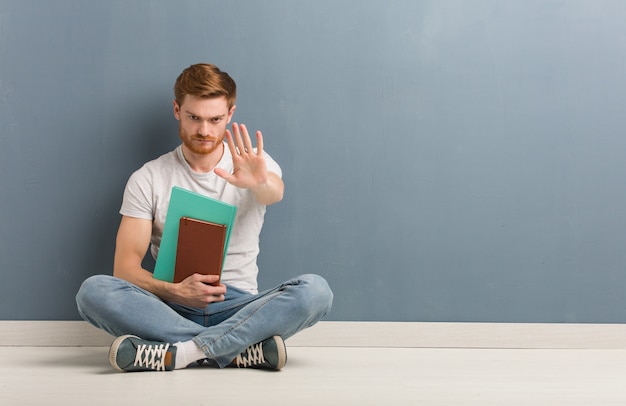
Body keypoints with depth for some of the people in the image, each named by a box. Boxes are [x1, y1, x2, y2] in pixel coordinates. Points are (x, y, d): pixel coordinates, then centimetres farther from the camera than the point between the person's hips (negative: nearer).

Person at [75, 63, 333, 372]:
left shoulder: (253, 165, 6)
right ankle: (241, 351, -30)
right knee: (93, 291, -27)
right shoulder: (147, 180, 5)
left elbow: (275, 193, -19)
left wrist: (260, 183, -45)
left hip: (238, 307, 0)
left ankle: (180, 352, -33)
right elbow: (125, 267, -1)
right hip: (171, 309, 1)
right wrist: (174, 291, -21)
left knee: (315, 290, -28)